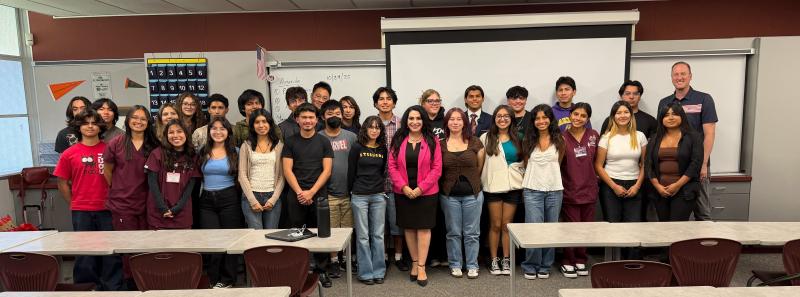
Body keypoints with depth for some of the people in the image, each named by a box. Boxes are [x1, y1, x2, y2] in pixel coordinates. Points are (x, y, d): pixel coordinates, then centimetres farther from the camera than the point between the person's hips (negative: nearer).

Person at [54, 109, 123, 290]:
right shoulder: (69, 154, 1)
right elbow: (63, 183, 7)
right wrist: (74, 205, 5)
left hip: (107, 209, 0)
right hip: (81, 212, 1)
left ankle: (113, 288, 18)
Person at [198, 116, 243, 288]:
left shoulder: (235, 152, 1)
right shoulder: (203, 152, 7)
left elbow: (240, 176, 4)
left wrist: (240, 197, -3)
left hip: (229, 199, -2)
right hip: (207, 201, 2)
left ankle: (227, 280, 16)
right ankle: (215, 280, 18)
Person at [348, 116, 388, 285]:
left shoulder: (383, 149, 7)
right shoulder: (357, 148, -2)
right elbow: (351, 172, 3)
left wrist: (381, 187, 11)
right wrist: (353, 191, 8)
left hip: (378, 196, 3)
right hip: (359, 196, -2)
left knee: (378, 235, 5)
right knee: (363, 236, 2)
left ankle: (378, 272, 15)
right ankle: (366, 273, 11)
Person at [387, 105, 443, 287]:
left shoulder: (432, 141, -2)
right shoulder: (398, 141, 3)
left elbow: (437, 168, -6)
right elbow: (392, 166, -1)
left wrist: (421, 188, -14)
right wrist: (404, 187, -12)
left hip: (426, 192, -2)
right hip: (403, 192, 2)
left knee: (424, 228, 0)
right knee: (408, 227, 10)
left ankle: (421, 267, 7)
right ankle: (414, 262, 23)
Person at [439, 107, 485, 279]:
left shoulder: (475, 143, 0)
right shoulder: (441, 145, 0)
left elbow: (480, 167, 8)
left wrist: (471, 182, 11)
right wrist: (447, 184, 5)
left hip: (472, 194, 0)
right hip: (450, 195, 0)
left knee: (472, 232, 7)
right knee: (453, 232, 9)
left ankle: (472, 266, 20)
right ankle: (455, 265, 22)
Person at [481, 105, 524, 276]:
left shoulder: (517, 139, 9)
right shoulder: (486, 138, 1)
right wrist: (482, 181, -10)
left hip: (512, 187, 2)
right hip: (493, 187, -2)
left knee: (507, 225, 6)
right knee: (495, 225, 4)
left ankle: (506, 260, 16)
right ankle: (494, 260, 14)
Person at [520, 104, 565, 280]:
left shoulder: (559, 140, 5)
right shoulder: (528, 141, 5)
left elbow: (558, 163, 14)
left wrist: (549, 174, 11)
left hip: (555, 190, 1)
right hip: (532, 189, -1)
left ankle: (545, 266, 20)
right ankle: (530, 266, 9)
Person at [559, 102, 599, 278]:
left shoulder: (593, 136, 3)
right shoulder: (562, 138, -5)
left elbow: (597, 161, 13)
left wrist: (594, 178, 7)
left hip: (589, 189, 3)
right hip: (569, 190, -3)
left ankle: (580, 261, 26)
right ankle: (568, 262, 18)